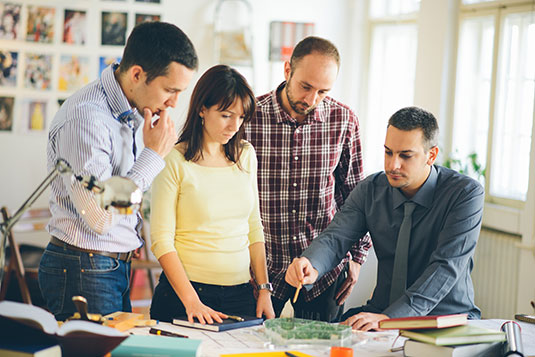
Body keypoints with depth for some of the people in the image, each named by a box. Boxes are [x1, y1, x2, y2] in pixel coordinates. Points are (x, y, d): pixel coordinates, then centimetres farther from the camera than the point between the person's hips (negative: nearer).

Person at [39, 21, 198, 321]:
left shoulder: (134, 113, 9)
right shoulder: (86, 116, -21)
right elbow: (100, 217, -24)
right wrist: (153, 155, -18)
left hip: (117, 268, 9)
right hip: (83, 273, -9)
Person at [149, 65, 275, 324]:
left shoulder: (245, 155, 9)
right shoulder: (175, 161, -8)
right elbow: (162, 240, -10)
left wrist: (264, 290, 7)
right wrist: (191, 301, -18)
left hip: (241, 293, 5)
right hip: (184, 293, -4)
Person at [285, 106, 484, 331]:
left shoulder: (465, 193, -12)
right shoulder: (371, 190, 2)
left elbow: (447, 267, -21)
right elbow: (335, 236, -8)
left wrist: (390, 317, -32)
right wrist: (311, 268, -34)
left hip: (448, 321, -4)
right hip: (382, 313, 4)